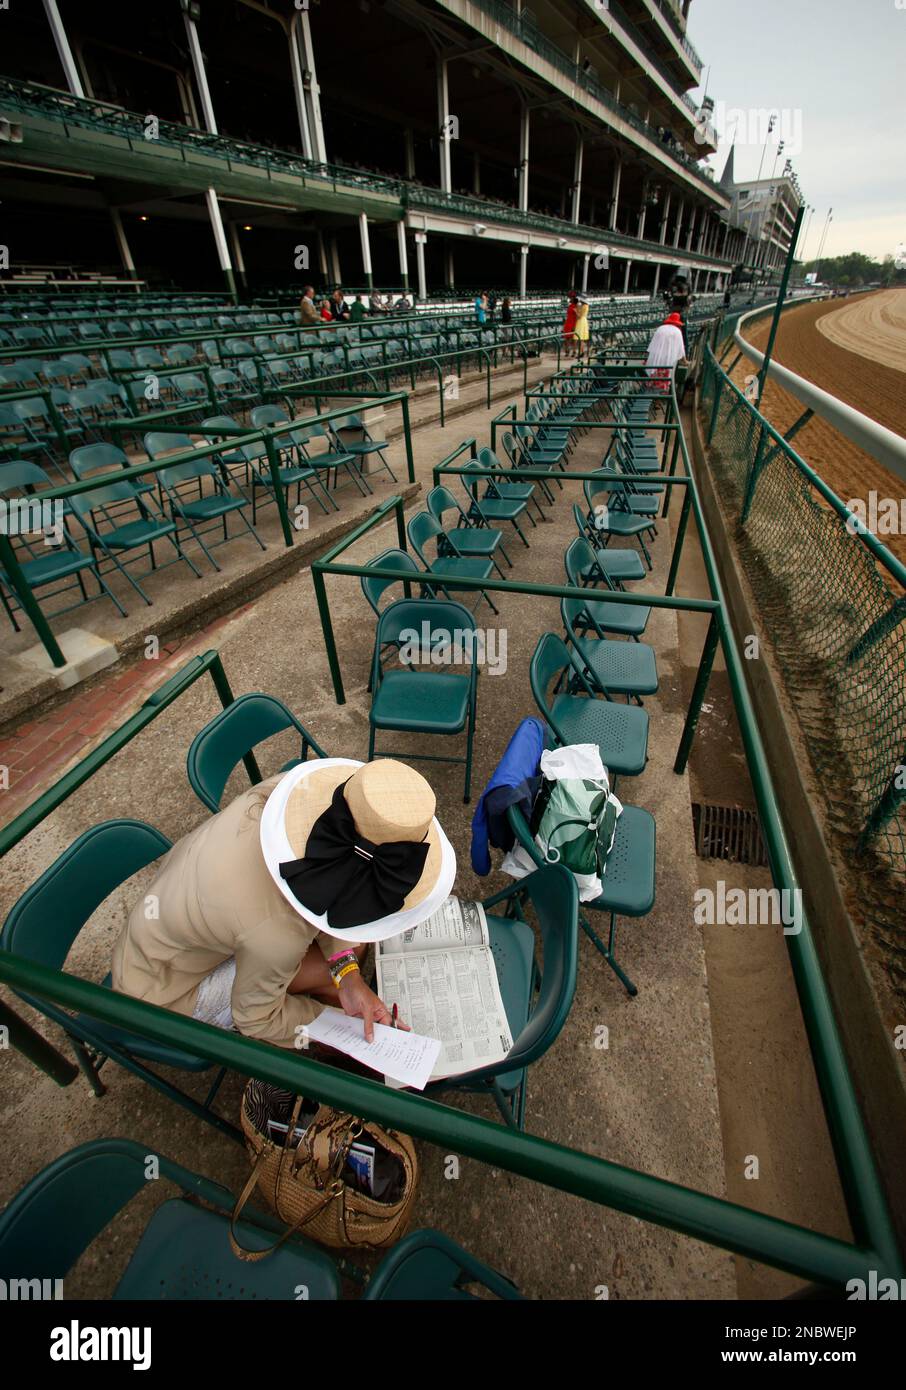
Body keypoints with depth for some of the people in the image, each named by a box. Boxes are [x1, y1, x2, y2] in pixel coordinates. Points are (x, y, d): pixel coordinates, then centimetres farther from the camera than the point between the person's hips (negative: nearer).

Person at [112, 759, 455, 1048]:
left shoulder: (286, 789, -29)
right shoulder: (277, 934, -42)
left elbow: (326, 894, -11)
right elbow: (255, 1019, -18)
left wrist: (349, 977, -18)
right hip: (166, 987, -5)